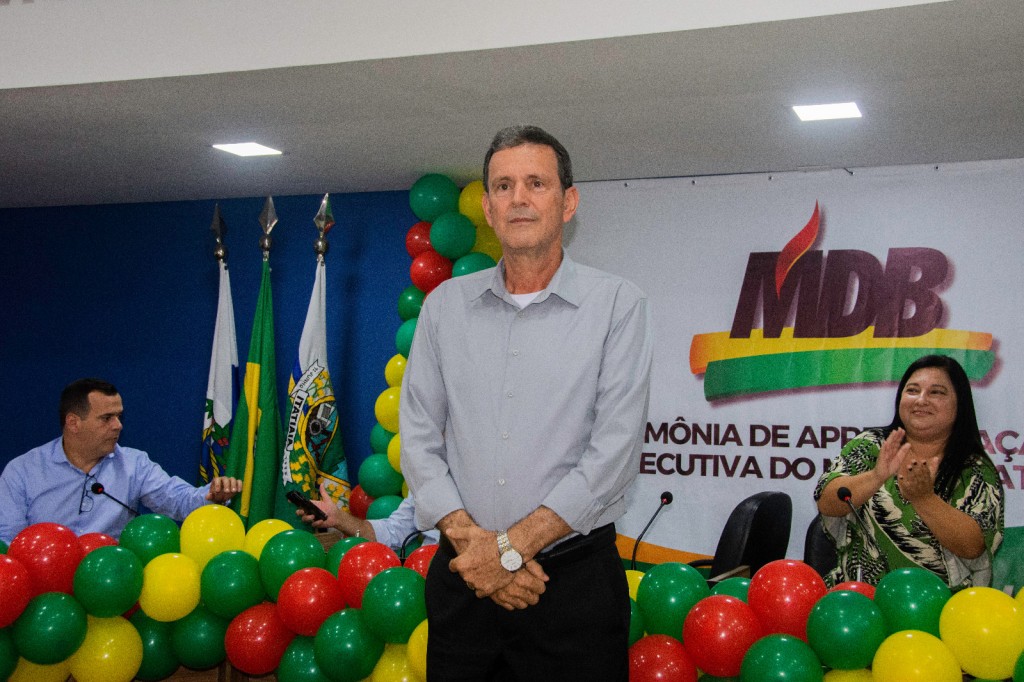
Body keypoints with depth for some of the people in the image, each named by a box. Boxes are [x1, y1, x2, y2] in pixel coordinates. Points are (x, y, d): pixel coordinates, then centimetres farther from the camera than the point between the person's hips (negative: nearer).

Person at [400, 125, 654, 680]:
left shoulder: (617, 304, -3)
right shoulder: (444, 305, 8)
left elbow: (614, 452, -11)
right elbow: (417, 438, 4)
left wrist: (510, 548, -14)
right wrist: (468, 537, -10)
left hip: (572, 580, -3)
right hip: (461, 579, 3)